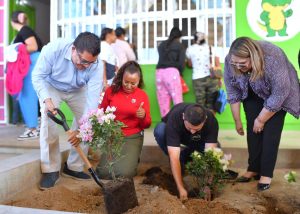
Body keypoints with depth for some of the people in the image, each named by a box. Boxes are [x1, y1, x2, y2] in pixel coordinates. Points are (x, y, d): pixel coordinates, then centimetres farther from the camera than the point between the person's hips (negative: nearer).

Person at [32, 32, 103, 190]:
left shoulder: (96, 66, -34)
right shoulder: (53, 49, -38)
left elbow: (92, 101, -33)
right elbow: (38, 76, -24)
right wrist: (47, 99, -39)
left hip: (78, 91, 2)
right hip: (51, 87, -2)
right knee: (48, 121, -22)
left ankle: (74, 167, 9)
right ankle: (50, 170, -9)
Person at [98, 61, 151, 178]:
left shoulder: (143, 95, -4)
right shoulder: (111, 91, -4)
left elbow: (147, 125, -1)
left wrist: (143, 117, -23)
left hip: (133, 137, -1)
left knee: (124, 173, -17)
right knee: (103, 172, -11)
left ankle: (132, 158, 17)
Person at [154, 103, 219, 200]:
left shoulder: (211, 120, -33)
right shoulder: (174, 118, -40)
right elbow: (174, 157, -42)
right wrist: (181, 188, -43)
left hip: (199, 140, 2)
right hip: (177, 135, -1)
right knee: (160, 130, -35)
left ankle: (189, 153, 4)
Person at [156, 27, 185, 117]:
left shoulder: (161, 45, 21)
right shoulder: (180, 46, 9)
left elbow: (161, 58, 18)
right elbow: (181, 63, 1)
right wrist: (179, 73, 16)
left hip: (159, 72, 4)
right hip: (172, 71, -4)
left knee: (163, 102, 5)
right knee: (178, 100, -3)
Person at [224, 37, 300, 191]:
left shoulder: (273, 59, -38)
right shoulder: (229, 61, -24)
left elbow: (280, 93, -30)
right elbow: (233, 92, -13)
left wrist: (261, 119, -21)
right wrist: (237, 121, -8)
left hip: (276, 94, -4)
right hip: (252, 94, 4)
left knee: (270, 132, -10)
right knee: (252, 130, -1)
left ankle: (266, 173, 0)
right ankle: (253, 168, 11)